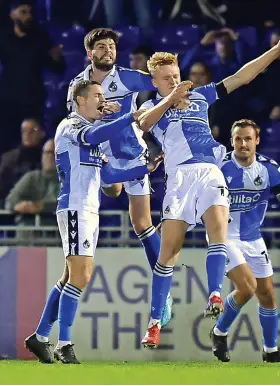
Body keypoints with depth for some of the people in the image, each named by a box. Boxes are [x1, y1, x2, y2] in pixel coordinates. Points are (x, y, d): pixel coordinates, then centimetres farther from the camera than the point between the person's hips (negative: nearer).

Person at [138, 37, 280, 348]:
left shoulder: (200, 96, 23)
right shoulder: (153, 107, 15)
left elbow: (242, 76, 22)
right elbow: (143, 122, -10)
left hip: (209, 171, 2)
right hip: (179, 176, -2)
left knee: (218, 227, -25)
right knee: (169, 250, -6)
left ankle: (215, 297, -35)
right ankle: (155, 323, 1)